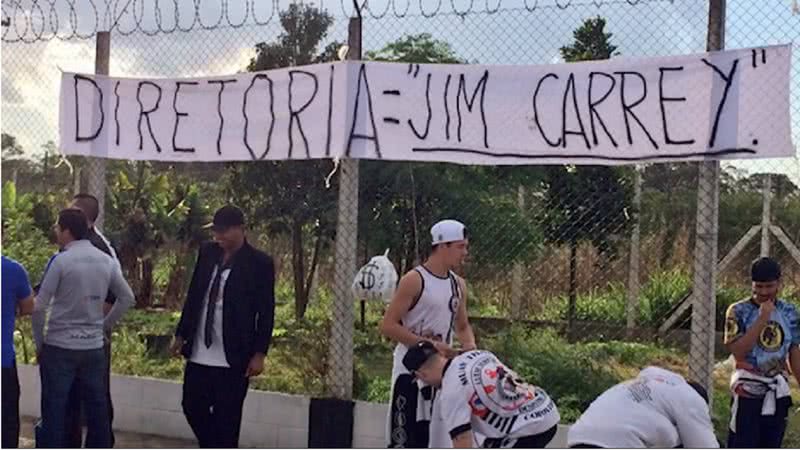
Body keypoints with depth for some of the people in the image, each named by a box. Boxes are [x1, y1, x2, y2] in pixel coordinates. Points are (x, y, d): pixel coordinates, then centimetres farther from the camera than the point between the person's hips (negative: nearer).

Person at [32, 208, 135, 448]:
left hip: (59, 347, -4)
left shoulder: (60, 260, -12)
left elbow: (39, 306, -11)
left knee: (54, 411, 1)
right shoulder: (106, 261, 4)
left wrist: (39, 342, 1)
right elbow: (127, 298, 12)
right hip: (94, 346, 5)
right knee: (97, 409, 10)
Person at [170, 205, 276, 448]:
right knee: (192, 407, 10)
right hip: (199, 352, 5)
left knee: (227, 419, 1)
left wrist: (259, 353, -12)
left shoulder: (259, 263, -8)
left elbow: (266, 312, -8)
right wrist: (181, 334, 13)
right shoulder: (207, 253, 6)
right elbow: (193, 296, 14)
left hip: (233, 357, -5)